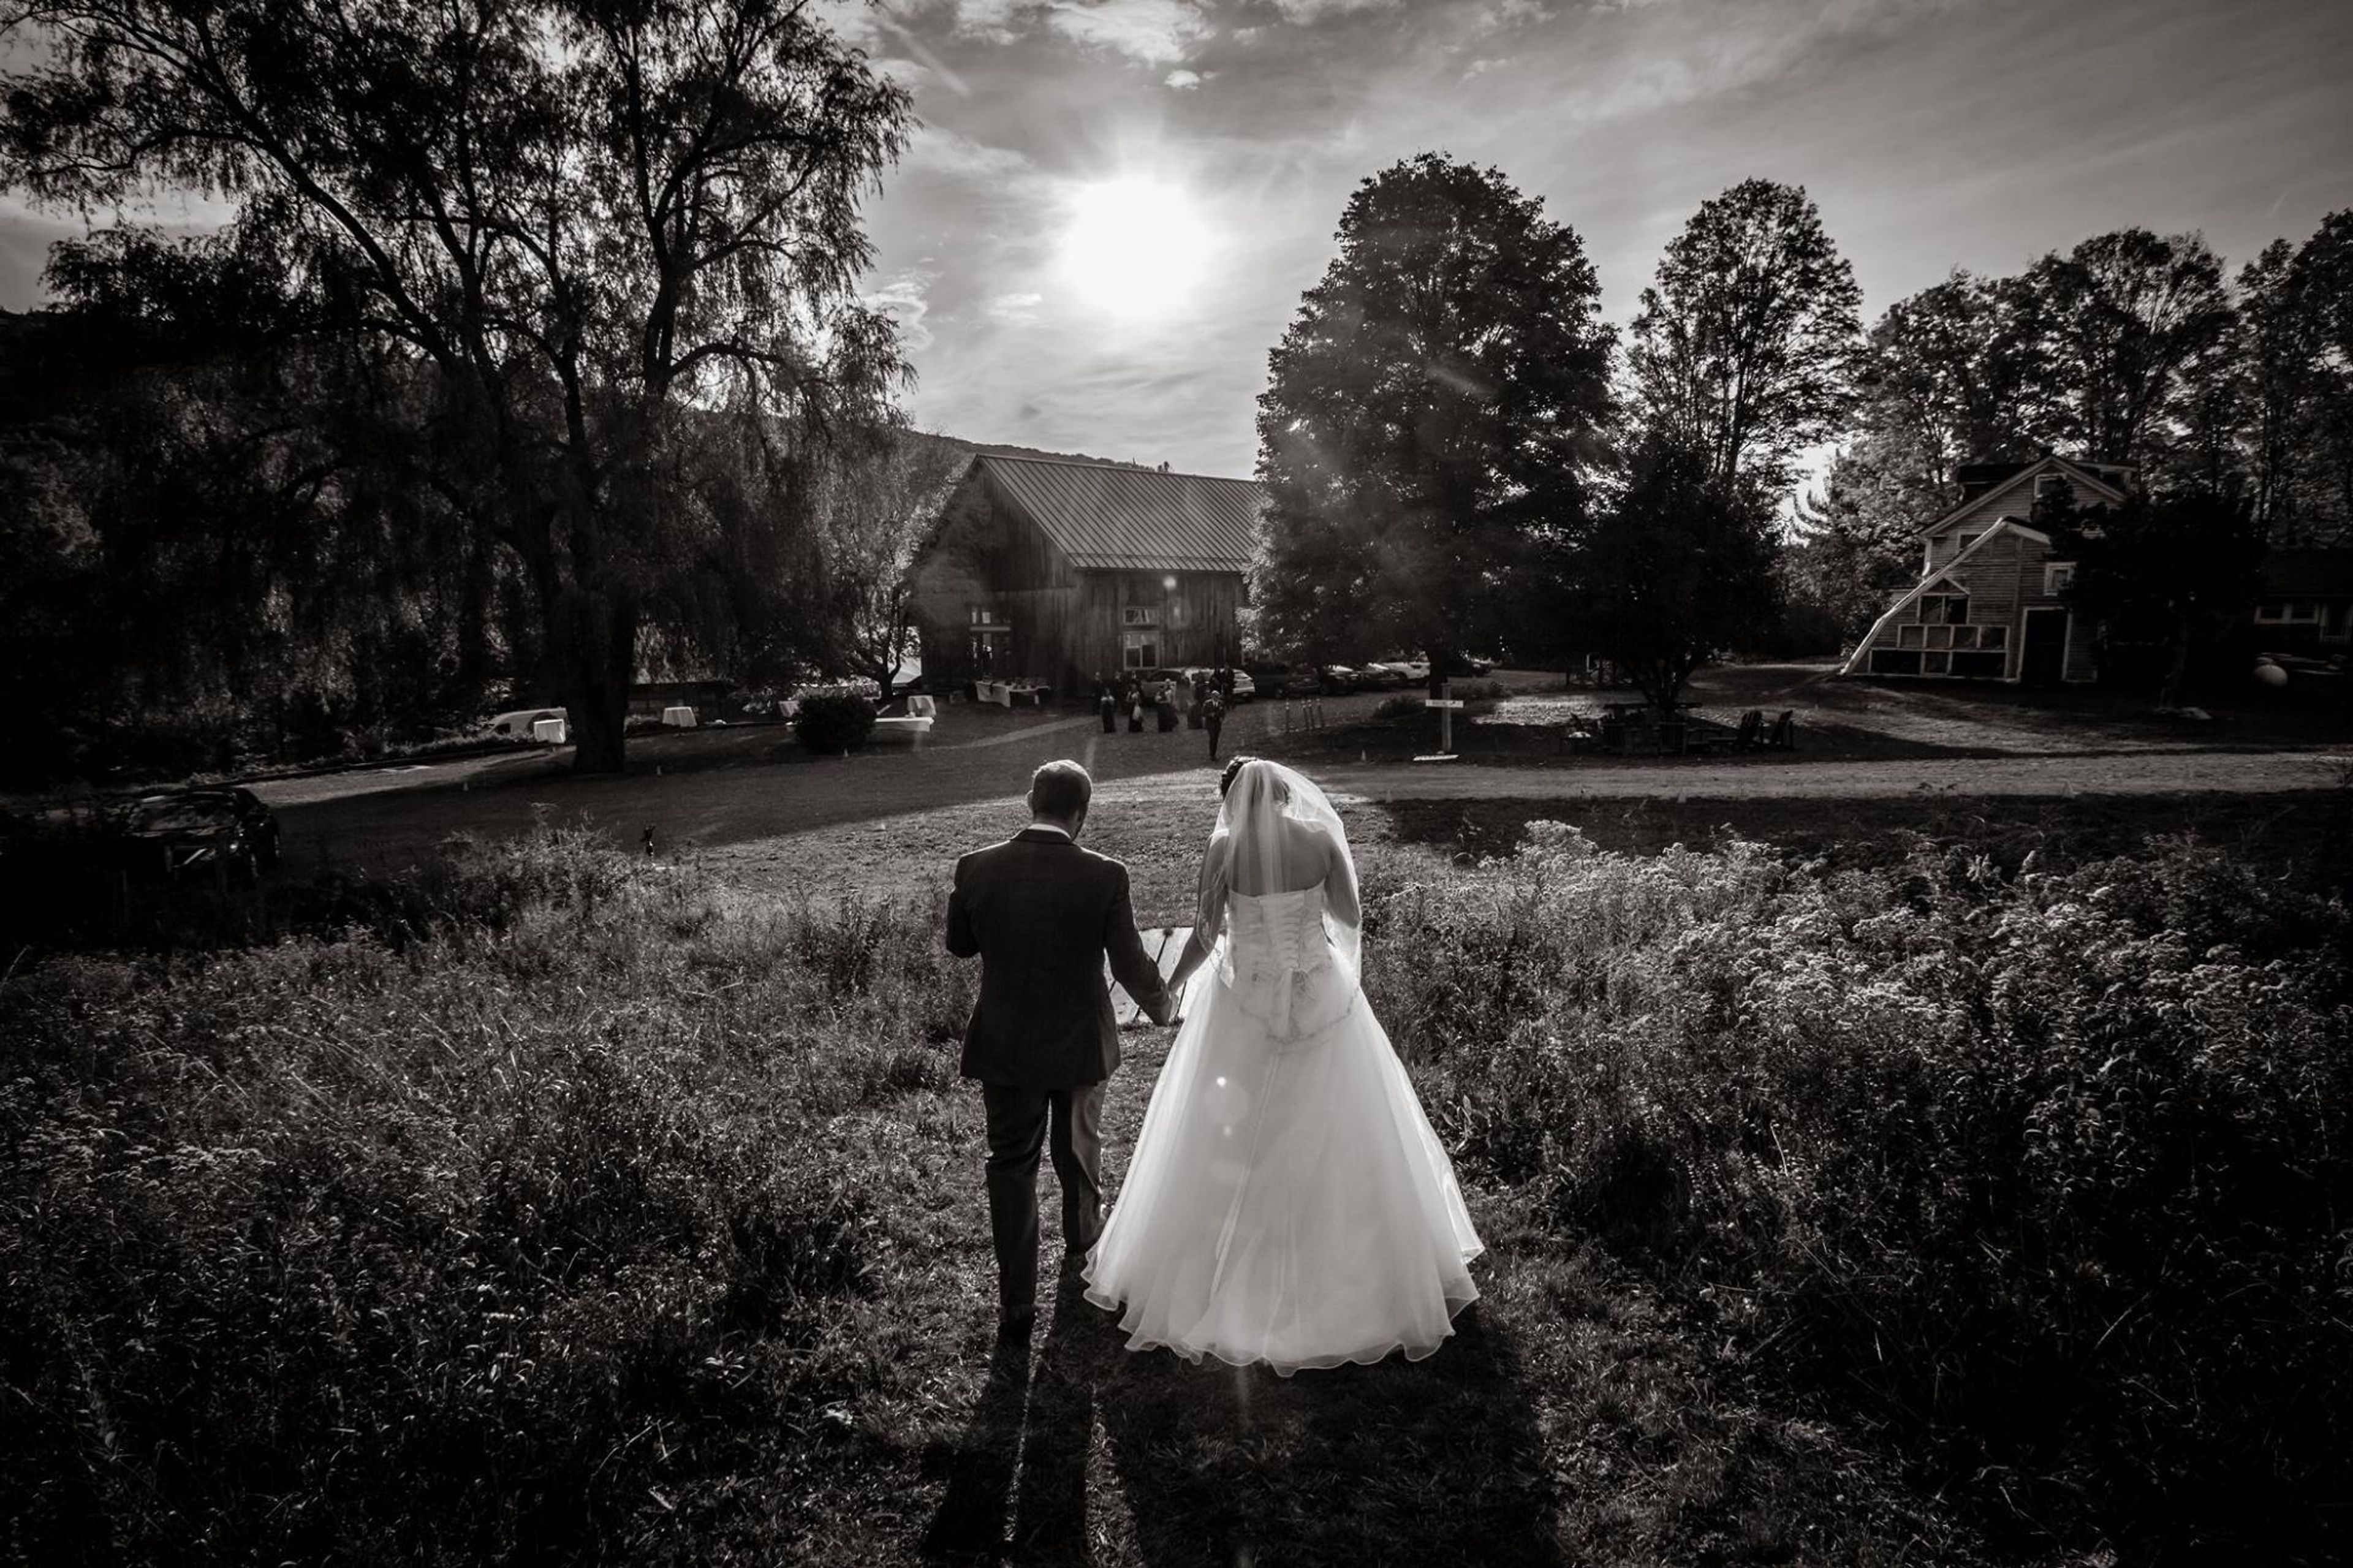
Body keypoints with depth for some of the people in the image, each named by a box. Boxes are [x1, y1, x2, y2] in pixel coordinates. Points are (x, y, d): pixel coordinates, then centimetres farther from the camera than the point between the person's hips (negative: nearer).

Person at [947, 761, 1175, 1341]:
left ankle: (1016, 1304, 14)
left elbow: (959, 946, 3)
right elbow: (1131, 966, -11)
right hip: (1079, 1043, 0)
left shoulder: (977, 868, -12)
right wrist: (1164, 1005, 9)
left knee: (1011, 1166, 12)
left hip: (1004, 1046, 1)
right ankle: (1082, 1244, 48)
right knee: (1079, 1149, 24)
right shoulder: (1103, 876, -18)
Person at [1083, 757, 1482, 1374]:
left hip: (1247, 1004, -1)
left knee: (1232, 1136, 14)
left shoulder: (1223, 849, -12)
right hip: (1320, 1002, 1)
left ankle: (1213, 1271, 27)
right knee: (1331, 1137, 16)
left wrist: (1174, 981, 9)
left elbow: (1206, 934, -9)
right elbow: (1351, 917, -2)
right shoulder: (1321, 839, -9)